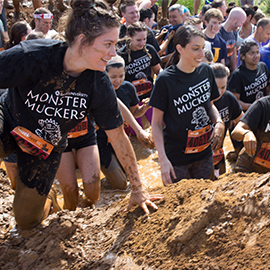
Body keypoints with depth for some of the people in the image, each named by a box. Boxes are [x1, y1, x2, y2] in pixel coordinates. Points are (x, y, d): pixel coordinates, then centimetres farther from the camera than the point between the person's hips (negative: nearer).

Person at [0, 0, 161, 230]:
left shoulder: (100, 85, -20)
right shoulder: (32, 56, -31)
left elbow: (119, 139, -10)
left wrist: (138, 190, -5)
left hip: (47, 146, 3)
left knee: (27, 220, 8)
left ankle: (47, 199, 39)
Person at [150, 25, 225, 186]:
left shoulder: (206, 71, -2)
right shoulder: (165, 80, -16)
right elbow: (156, 123, -10)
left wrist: (219, 122, -8)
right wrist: (163, 159, -18)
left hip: (204, 154, 5)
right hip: (176, 158, -4)